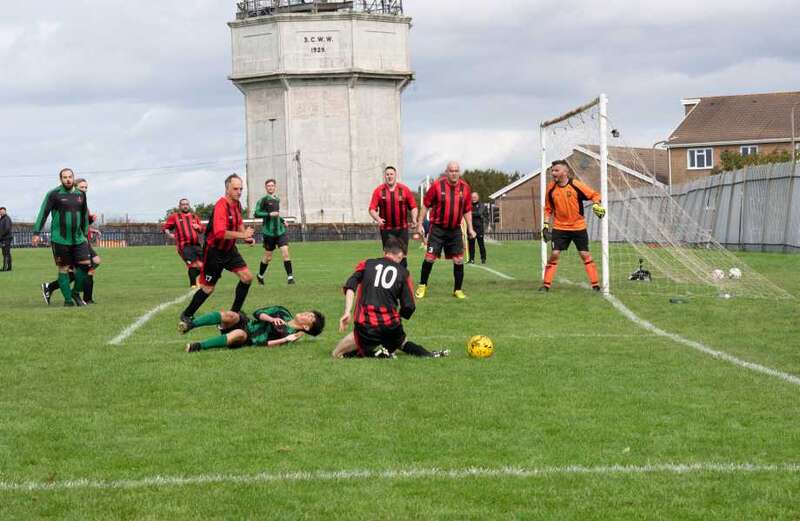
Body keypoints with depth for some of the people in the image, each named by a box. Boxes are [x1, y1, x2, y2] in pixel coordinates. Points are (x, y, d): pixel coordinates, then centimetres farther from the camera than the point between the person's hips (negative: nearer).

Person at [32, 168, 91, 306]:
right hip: (60, 239, -4)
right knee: (63, 269, 1)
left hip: (78, 238, 4)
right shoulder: (54, 194, -5)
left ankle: (76, 292, 15)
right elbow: (43, 213, -6)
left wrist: (85, 234, 22)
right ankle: (68, 299, 9)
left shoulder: (80, 195, 10)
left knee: (85, 264, -5)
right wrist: (37, 233, -12)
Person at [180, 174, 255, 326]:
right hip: (214, 251, -8)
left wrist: (247, 237, 2)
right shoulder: (221, 206, -27)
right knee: (208, 288, 1)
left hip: (229, 249, 8)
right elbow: (220, 233, -39)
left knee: (247, 277, -3)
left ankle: (234, 312, 11)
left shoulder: (237, 204, 1)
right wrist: (242, 235, -31)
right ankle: (187, 315, 21)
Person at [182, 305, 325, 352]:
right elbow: (258, 313, 7)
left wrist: (286, 340, -23)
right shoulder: (283, 313, 14)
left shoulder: (290, 334, -2)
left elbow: (263, 344, -12)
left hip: (248, 340, -5)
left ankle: (198, 346, -41)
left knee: (239, 335, -41)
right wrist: (271, 319, -10)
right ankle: (189, 325, -29)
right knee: (231, 316, -30)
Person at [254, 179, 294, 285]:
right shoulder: (263, 200, -7)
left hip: (280, 230, 4)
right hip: (269, 231, -4)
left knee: (285, 252, -11)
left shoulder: (277, 199, 13)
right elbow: (256, 213, -14)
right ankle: (260, 276, 28)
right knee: (268, 257, 6)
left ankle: (290, 276, -11)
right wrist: (270, 214, -21)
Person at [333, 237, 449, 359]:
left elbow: (350, 286, -6)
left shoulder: (366, 264, 13)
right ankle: (429, 355, 8)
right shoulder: (403, 272, 11)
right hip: (391, 328, 2)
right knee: (402, 343, 35)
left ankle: (373, 351, -9)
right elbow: (409, 307, 5)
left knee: (337, 354, 13)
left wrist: (347, 312, -11)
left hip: (365, 327, -2)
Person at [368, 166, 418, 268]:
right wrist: (377, 219, -21)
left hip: (402, 229, 0)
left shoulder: (404, 189, 3)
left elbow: (413, 207, 6)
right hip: (386, 230, 0)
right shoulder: (378, 191, 2)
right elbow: (372, 209, -2)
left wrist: (414, 219, -11)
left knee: (402, 255, -3)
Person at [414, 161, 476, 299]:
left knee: (459, 260, 0)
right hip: (438, 228, -3)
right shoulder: (437, 185, -9)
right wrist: (420, 224, -3)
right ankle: (422, 286, 14)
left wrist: (470, 228, 6)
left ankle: (458, 290, 12)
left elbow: (467, 210, 11)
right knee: (430, 257, -5)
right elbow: (425, 205, -1)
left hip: (455, 230, 3)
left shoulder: (465, 187, 0)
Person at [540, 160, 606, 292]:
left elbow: (594, 195, -4)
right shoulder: (551, 188, -2)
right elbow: (548, 208, 9)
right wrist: (546, 225, 1)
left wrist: (596, 205, -23)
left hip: (578, 226, -2)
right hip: (559, 227, 2)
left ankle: (596, 285, 6)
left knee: (585, 255, -1)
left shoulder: (576, 185, -12)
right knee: (554, 254, -8)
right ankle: (546, 285, -1)